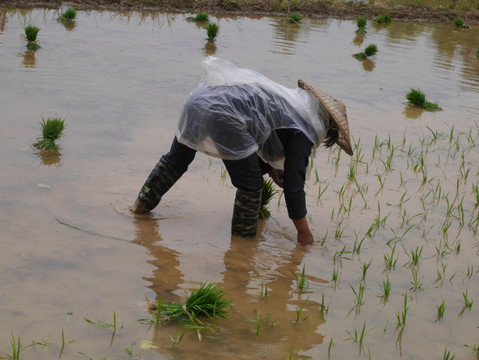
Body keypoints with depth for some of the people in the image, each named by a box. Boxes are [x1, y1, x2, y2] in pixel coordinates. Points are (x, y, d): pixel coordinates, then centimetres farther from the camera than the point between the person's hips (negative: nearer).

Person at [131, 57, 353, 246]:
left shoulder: (294, 102, 26)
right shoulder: (305, 132, 2)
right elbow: (294, 184, 3)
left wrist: (271, 170, 32)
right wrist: (303, 231, 12)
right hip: (222, 113, -10)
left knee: (176, 158, 30)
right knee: (251, 184, 7)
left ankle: (142, 205, 46)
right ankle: (243, 238, 23)